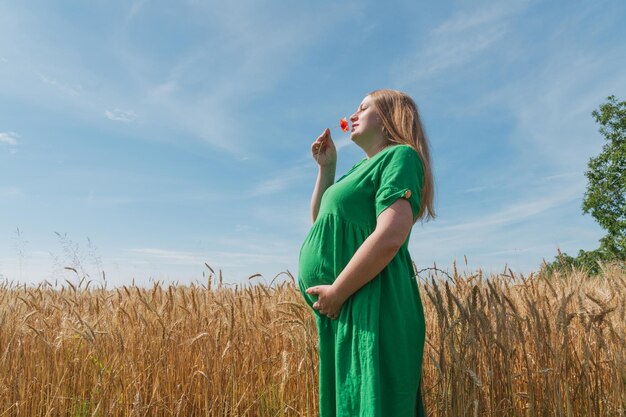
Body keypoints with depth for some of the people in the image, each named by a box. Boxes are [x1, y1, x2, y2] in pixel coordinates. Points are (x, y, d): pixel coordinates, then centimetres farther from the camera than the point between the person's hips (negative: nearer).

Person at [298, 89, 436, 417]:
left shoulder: (400, 156, -7)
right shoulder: (363, 167, 21)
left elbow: (390, 237, -22)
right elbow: (321, 220, 26)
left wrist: (336, 292, -17)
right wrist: (326, 168, 18)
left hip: (370, 311, -9)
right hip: (343, 314, 9)